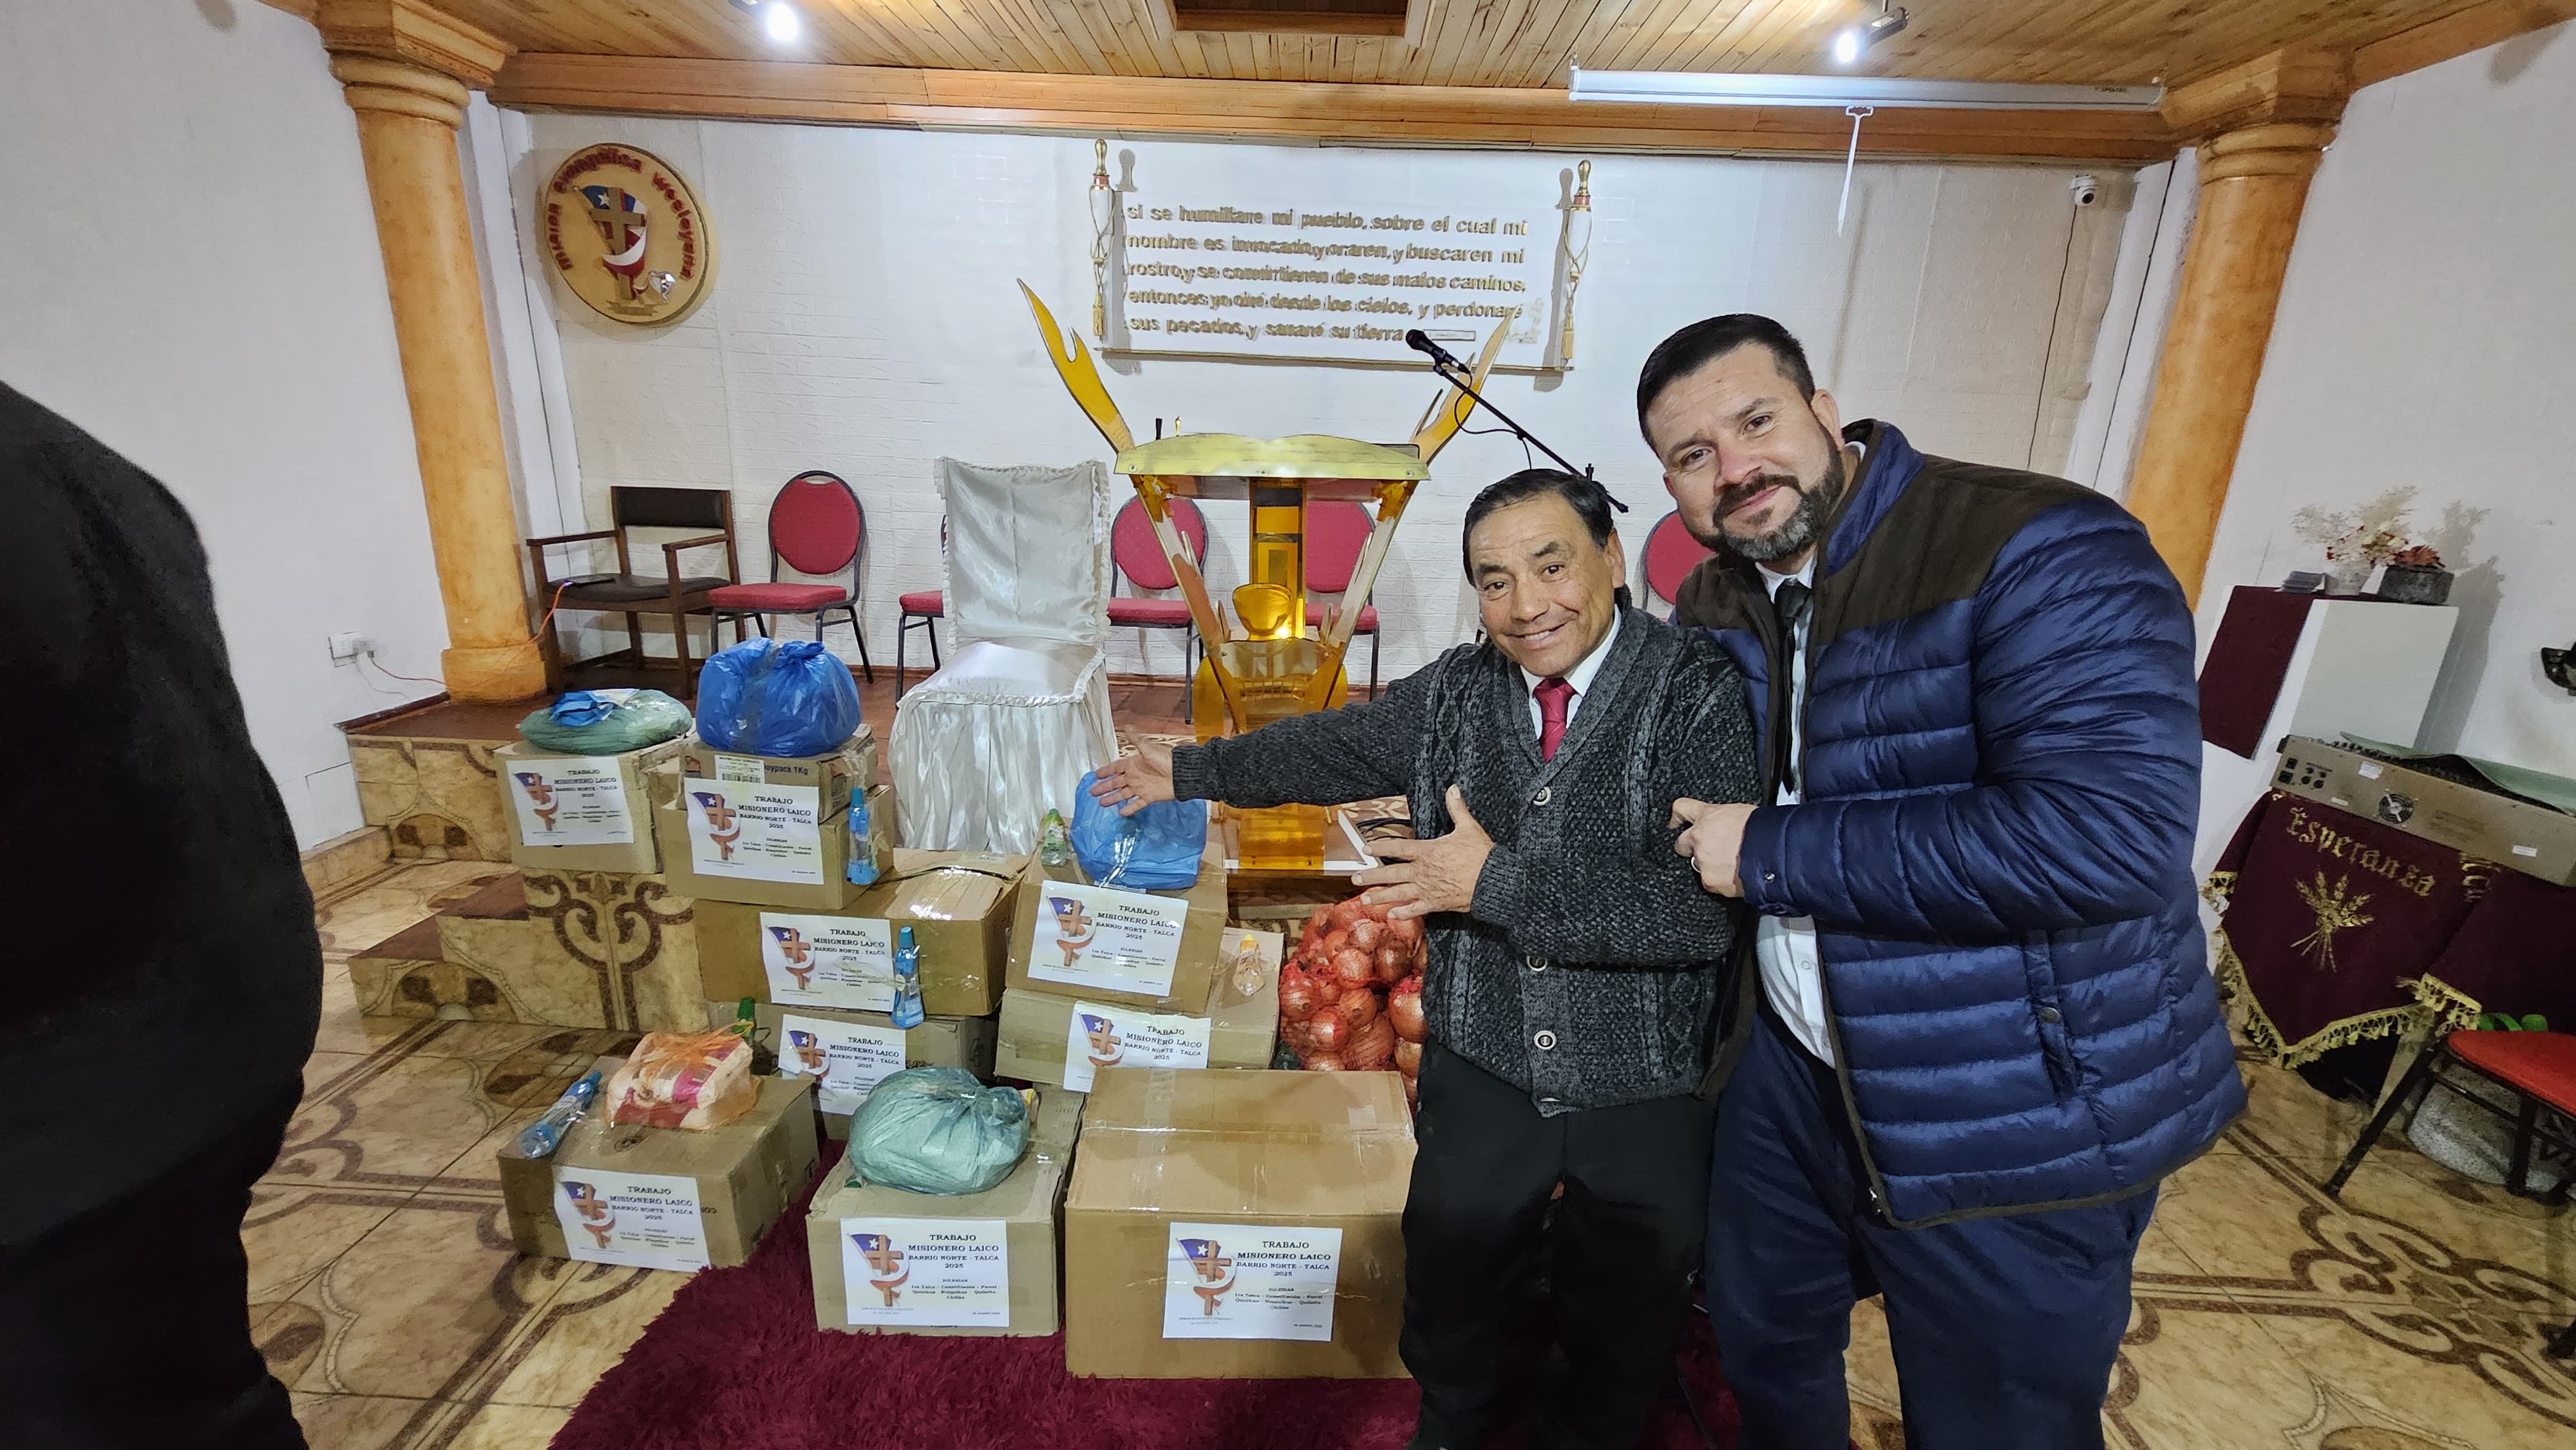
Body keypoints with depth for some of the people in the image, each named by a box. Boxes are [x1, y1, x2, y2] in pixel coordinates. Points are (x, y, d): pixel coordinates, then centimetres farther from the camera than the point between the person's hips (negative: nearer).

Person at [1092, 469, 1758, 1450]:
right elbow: (1330, 747, 10)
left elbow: (1708, 906, -28)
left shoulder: (1699, 691, -19)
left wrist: (1497, 882, -26)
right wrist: (1190, 771, 18)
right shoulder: (1456, 690, -3)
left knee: (1628, 1325, 21)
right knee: (1453, 1273, 21)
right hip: (1483, 1066, 3)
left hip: (1645, 1086, -2)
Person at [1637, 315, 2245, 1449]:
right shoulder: (1711, 608, 0)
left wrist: (1768, 854, -27)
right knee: (1759, 1337, 27)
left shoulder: (2042, 550, -21)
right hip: (1793, 1072, 6)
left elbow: (2113, 831, -33)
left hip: (2021, 1123, -6)